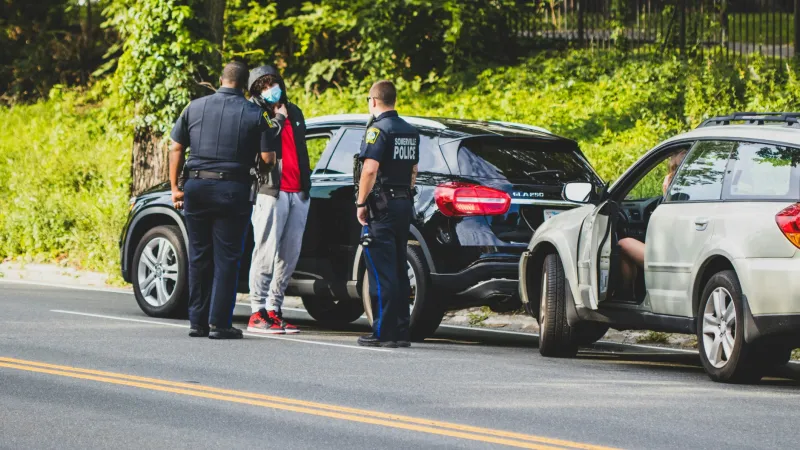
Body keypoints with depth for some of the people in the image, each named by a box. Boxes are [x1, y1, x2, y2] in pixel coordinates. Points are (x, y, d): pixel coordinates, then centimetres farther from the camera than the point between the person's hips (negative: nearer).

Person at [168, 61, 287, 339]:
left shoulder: (195, 108, 6)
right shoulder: (253, 114, -3)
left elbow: (176, 148, 7)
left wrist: (175, 186, 12)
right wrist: (279, 119, 18)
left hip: (197, 187, 3)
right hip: (233, 190, -3)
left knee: (199, 256, 10)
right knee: (226, 258, 1)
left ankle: (197, 321, 12)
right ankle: (219, 323, -4)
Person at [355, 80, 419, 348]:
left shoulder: (378, 129, -13)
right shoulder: (410, 132, 14)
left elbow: (370, 169, -21)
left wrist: (361, 203, -15)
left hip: (382, 206, -8)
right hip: (404, 204, 8)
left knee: (382, 272, -7)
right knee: (399, 271, 12)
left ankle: (384, 333, -10)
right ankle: (401, 331, 13)